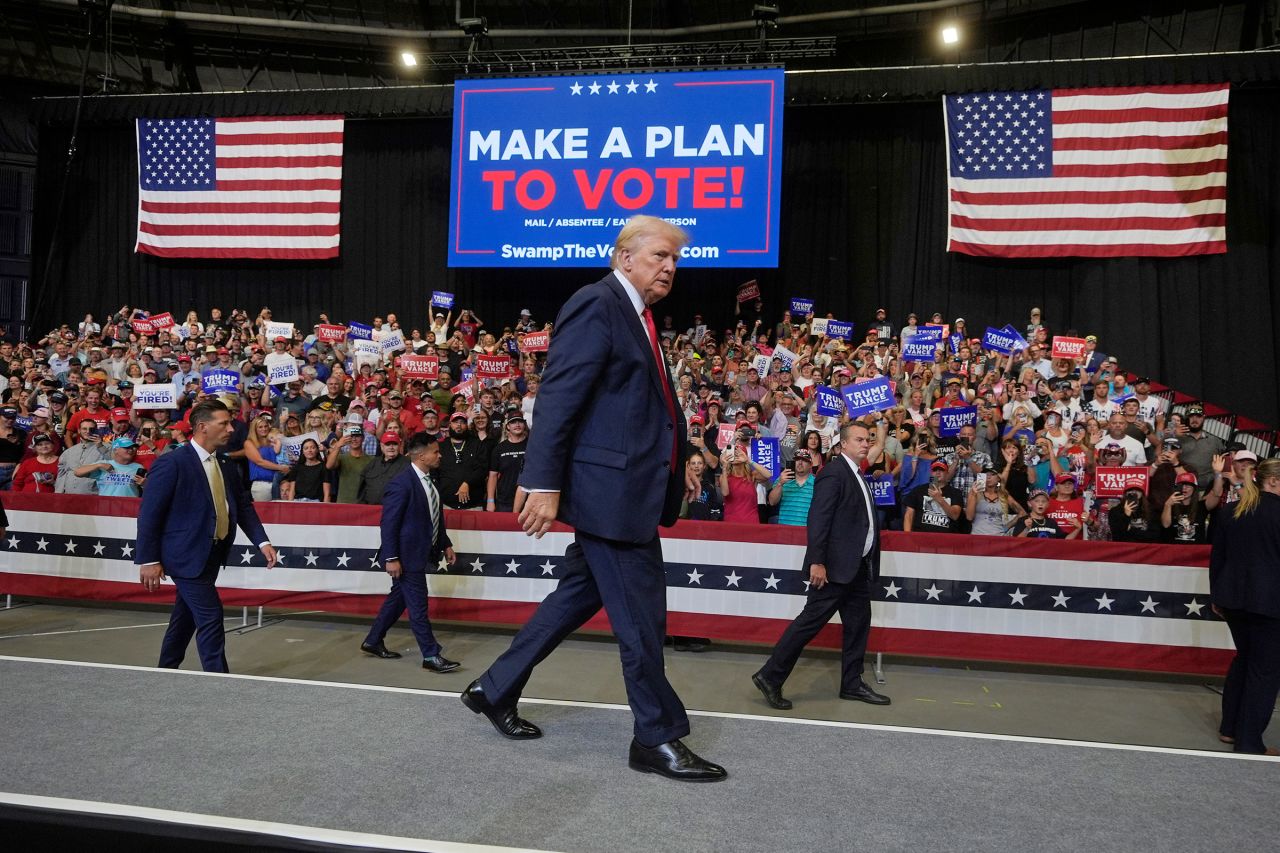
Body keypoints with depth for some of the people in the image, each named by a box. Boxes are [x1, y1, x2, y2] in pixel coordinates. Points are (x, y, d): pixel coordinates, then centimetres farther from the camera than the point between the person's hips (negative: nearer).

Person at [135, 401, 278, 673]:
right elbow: (149, 513, -13)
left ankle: (166, 672, 35)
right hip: (187, 556, -8)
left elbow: (243, 506, 11)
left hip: (212, 555, 8)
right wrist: (149, 560, -14)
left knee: (186, 617, 19)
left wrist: (262, 541, -2)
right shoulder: (172, 463, -13)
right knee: (210, 617, -9)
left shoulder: (227, 467, 9)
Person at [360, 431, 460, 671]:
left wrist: (445, 544, 16)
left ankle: (373, 642, 32)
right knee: (418, 605, -2)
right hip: (407, 555, -9)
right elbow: (389, 523, -19)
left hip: (422, 553, 9)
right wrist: (391, 558, -21)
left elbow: (436, 517, 18)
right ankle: (431, 655, 4)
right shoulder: (402, 483, -19)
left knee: (399, 598, 18)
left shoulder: (429, 481, 8)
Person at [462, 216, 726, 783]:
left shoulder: (636, 316, 18)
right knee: (640, 612, -1)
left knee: (579, 596, 18)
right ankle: (657, 739, 14)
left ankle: (495, 690, 31)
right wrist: (542, 484, -22)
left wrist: (675, 471, 21)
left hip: (627, 489, 10)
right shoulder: (595, 305, -12)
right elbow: (557, 398, -19)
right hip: (609, 487, -10)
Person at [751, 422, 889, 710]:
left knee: (858, 623, 12)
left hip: (857, 566, 10)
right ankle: (770, 676, 0)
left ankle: (852, 684, 23)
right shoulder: (833, 473, -13)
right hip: (836, 565, -10)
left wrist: (869, 564, 15)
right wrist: (816, 562, -24)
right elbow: (818, 519, -20)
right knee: (810, 621, -7)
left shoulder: (856, 474, 16)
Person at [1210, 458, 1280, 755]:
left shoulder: (1231, 511, 9)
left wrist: (1216, 596, 18)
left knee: (1243, 657, 21)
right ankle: (1248, 743, 3)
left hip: (1233, 597, 7)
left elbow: (1216, 556, 12)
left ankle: (1229, 728, 25)